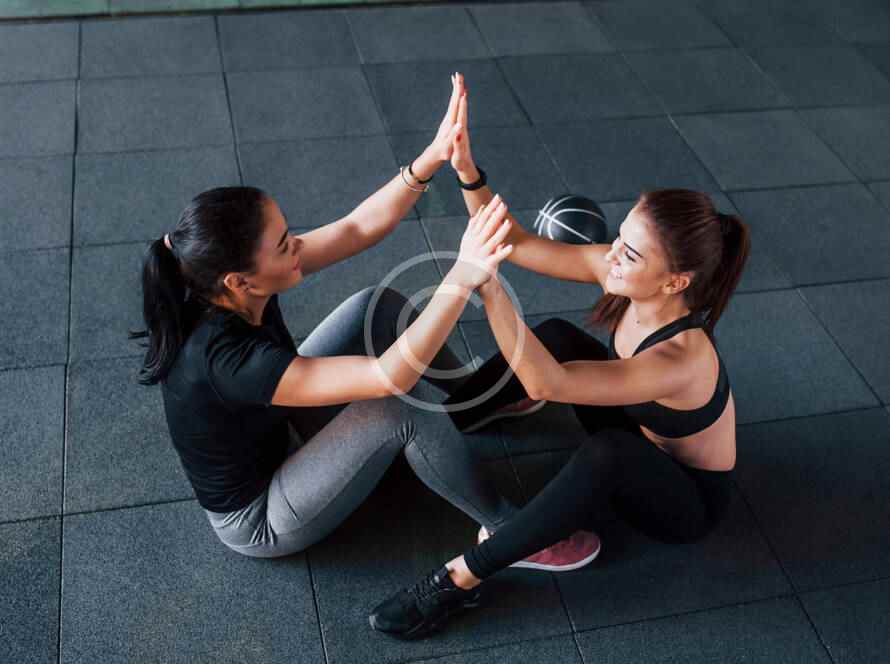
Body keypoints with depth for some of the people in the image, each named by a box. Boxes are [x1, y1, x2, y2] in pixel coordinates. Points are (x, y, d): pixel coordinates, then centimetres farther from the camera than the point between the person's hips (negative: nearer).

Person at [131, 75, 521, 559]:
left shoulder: (228, 294, -17)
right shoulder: (227, 360, -41)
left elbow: (359, 227, -16)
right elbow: (391, 375, -43)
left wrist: (432, 157, -27)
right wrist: (463, 278, -47)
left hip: (274, 435, 8)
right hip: (261, 519, -8)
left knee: (382, 306, -2)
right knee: (404, 403, -29)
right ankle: (505, 528, -6)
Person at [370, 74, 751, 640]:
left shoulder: (681, 360, -40)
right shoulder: (623, 270, -20)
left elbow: (546, 384, -50)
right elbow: (515, 243, -19)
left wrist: (485, 282, -57)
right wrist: (468, 169, -33)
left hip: (688, 501, -8)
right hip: (644, 441, 8)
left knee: (604, 453, -41)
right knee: (556, 335, -8)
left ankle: (461, 578, -27)